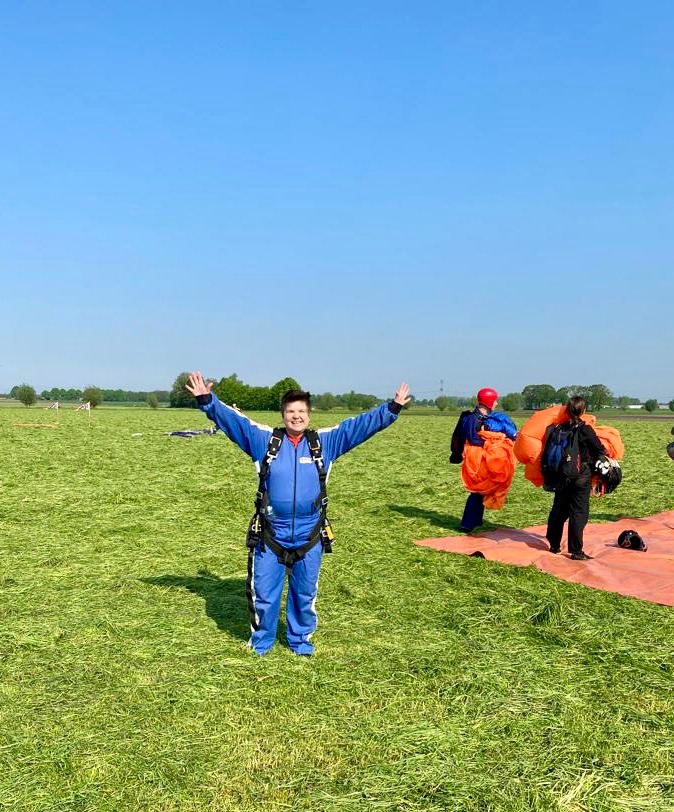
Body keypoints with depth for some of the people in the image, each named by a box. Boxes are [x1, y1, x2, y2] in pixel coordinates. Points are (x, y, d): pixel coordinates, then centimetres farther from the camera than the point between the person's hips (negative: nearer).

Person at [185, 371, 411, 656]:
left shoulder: (324, 441, 1)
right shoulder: (265, 439, -1)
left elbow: (361, 424, 1)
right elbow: (232, 419, -5)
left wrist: (392, 408, -3)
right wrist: (207, 400, -17)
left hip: (309, 537, 1)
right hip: (270, 536, -1)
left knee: (305, 594, 17)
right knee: (263, 593, 11)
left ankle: (300, 639, 39)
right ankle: (261, 640, 35)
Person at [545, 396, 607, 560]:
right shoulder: (585, 429, -12)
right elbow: (600, 450, -5)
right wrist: (606, 457, 14)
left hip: (562, 476, 5)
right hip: (581, 477, -4)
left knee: (558, 509, 15)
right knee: (579, 513, 0)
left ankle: (554, 545, 25)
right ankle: (576, 551, 1)